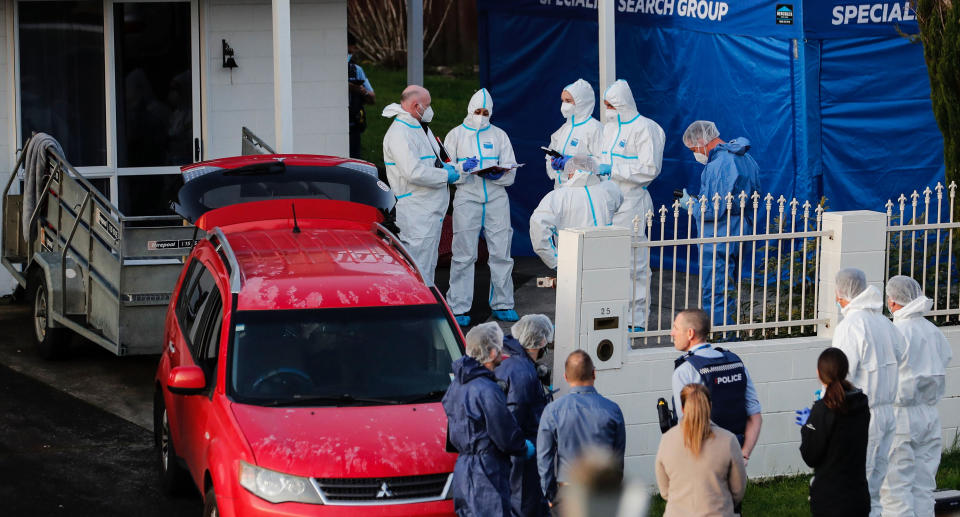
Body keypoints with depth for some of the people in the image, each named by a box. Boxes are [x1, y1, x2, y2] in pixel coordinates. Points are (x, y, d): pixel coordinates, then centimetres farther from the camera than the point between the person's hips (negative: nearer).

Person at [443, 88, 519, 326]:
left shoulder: (498, 135, 15)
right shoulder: (456, 135, 11)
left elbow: (511, 173, 11)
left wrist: (498, 175, -10)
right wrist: (462, 168, -14)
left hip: (496, 198, 2)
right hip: (467, 198, -2)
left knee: (501, 253, 2)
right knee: (464, 255, -5)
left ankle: (502, 305, 12)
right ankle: (458, 308, -2)